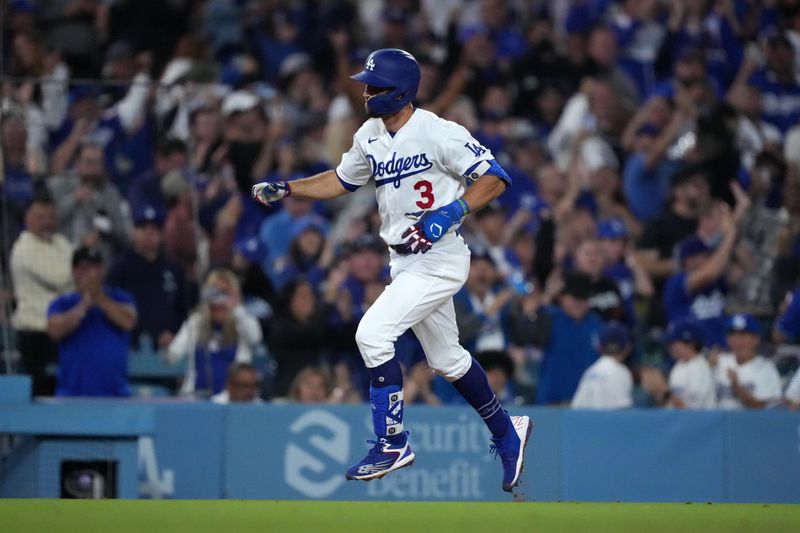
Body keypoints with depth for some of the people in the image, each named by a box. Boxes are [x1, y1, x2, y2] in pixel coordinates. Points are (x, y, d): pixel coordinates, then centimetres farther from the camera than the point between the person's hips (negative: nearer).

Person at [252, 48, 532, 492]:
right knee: (445, 359, 18)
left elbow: (495, 178, -18)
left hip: (439, 259, -8)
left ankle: (393, 444, -7)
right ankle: (506, 432, 38)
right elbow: (343, 181, 20)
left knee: (373, 333, -18)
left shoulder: (437, 133, -18)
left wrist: (449, 214, -30)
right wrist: (285, 189, 7)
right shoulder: (369, 136, 5)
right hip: (404, 262, 8)